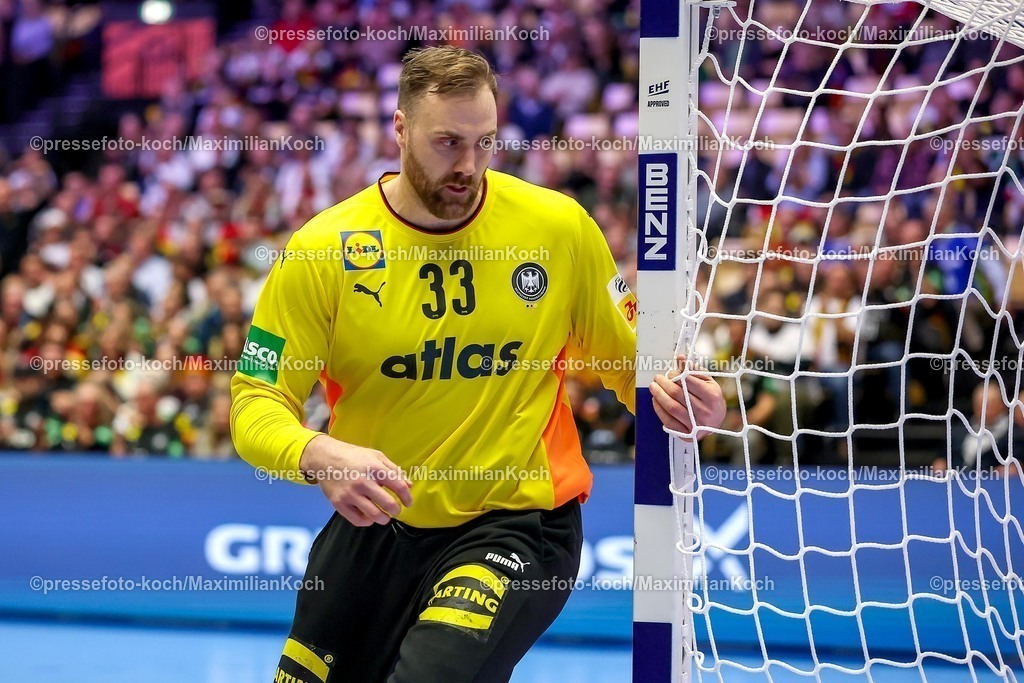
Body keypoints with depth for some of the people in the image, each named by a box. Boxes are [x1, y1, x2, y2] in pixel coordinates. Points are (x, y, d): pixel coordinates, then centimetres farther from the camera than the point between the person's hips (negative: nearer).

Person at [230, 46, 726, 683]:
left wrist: (672, 395, -15)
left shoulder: (560, 227, -8)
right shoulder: (323, 251, -10)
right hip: (376, 525, 3)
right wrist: (318, 456, -30)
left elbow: (625, 353, 7)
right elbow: (256, 404, -9)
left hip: (521, 521, -2)